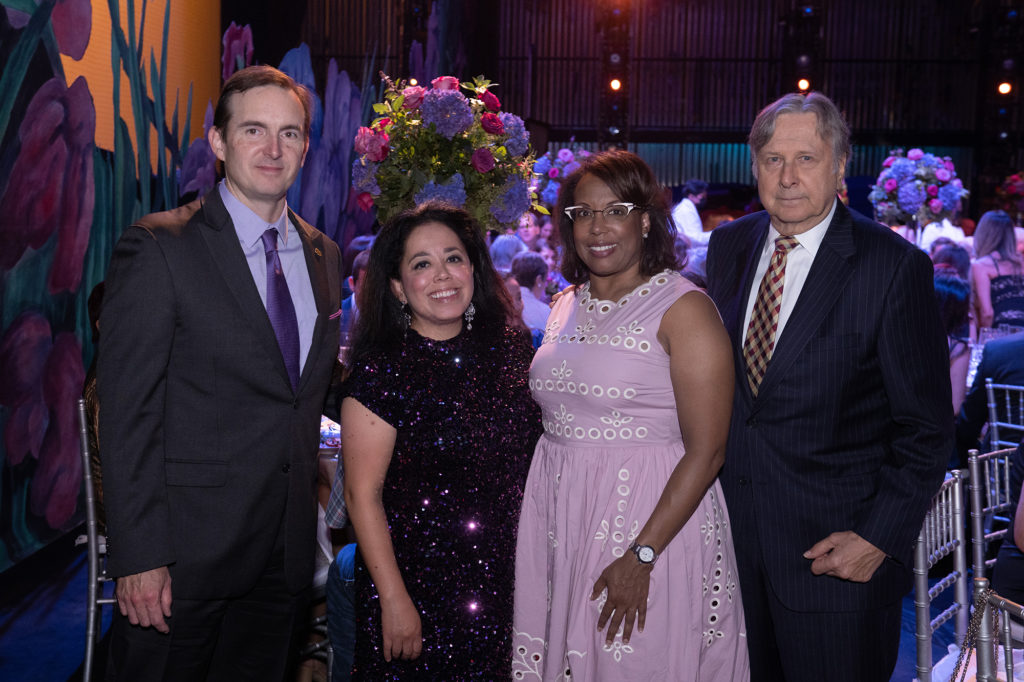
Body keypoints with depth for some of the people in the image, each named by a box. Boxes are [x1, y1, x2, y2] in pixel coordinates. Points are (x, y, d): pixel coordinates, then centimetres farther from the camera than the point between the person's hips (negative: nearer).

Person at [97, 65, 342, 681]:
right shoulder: (157, 249, -10)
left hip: (288, 554, 6)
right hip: (186, 554, -5)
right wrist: (139, 556, -17)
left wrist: (311, 509, 9)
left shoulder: (324, 255, 9)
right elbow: (127, 415, -13)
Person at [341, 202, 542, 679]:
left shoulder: (511, 349, 0)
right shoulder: (381, 368, -14)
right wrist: (394, 600, -14)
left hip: (501, 583, 5)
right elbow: (363, 494, -13)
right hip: (416, 582, -4)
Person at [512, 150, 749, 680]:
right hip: (558, 525, 6)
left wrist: (641, 556, -20)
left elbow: (706, 452, -16)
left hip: (651, 521, -6)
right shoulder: (566, 306, 10)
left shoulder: (683, 309, -11)